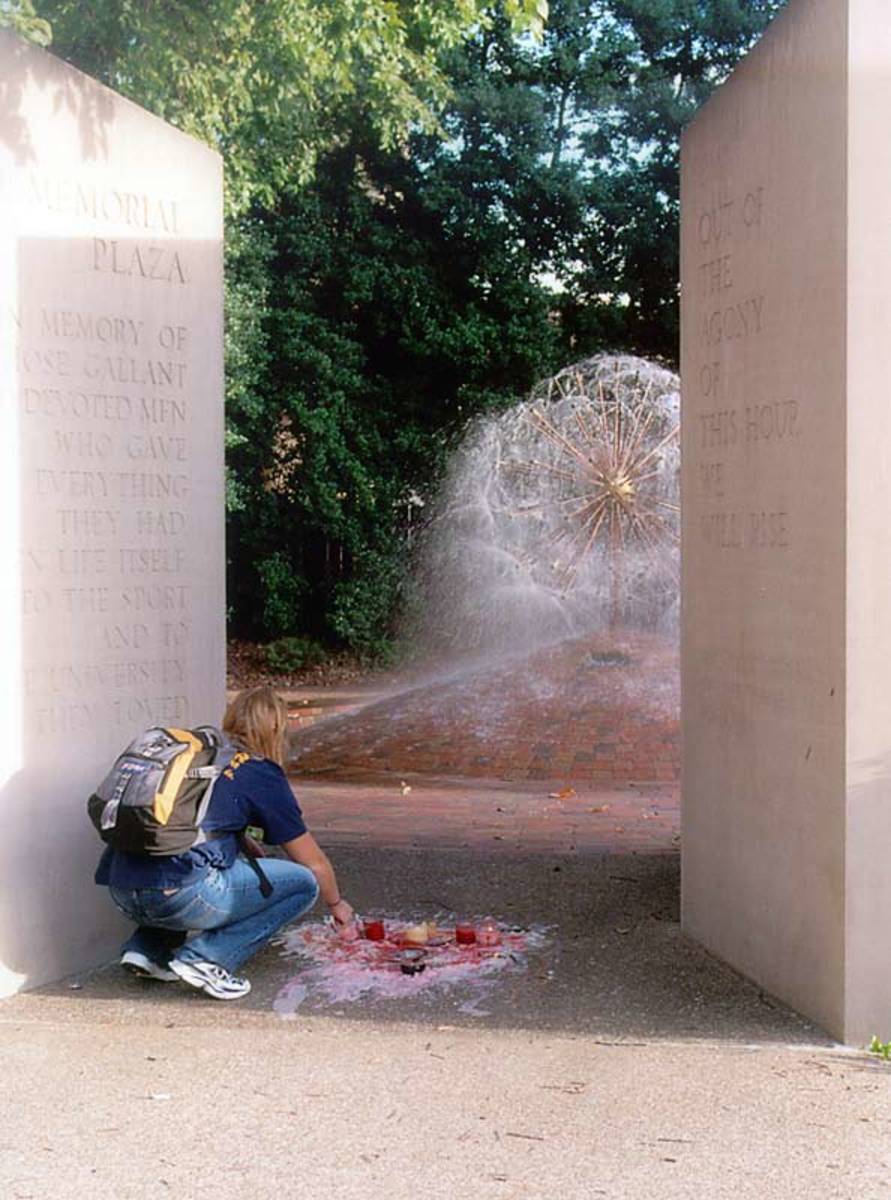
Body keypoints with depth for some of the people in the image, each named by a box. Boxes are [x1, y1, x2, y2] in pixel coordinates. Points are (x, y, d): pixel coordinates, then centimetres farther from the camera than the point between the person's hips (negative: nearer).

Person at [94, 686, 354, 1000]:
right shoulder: (263, 775, 6)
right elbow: (315, 864, 17)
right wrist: (336, 903, 34)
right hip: (175, 896, -7)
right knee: (303, 884, 6)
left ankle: (146, 949, 19)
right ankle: (206, 958, -5)